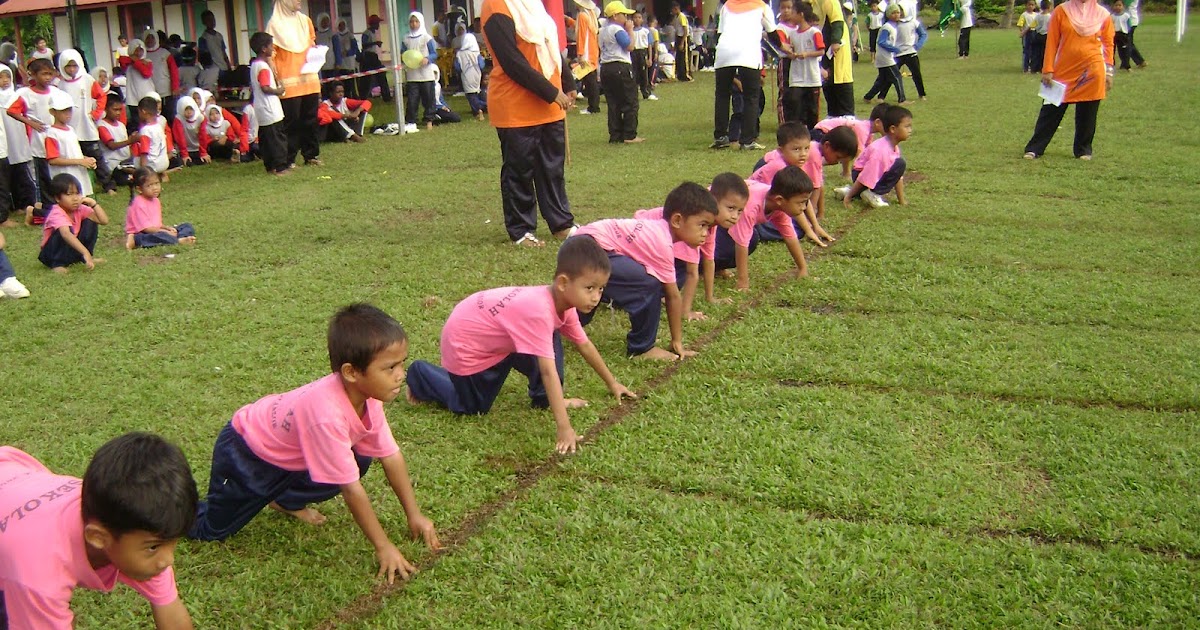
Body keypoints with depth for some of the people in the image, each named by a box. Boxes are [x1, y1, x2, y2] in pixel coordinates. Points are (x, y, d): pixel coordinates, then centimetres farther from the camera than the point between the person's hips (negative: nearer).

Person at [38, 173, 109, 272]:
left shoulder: (80, 209, -8)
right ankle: (57, 264, -18)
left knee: (90, 222, -8)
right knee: (65, 231, -34)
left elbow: (104, 221, -12)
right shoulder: (56, 213, -29)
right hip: (53, 252, -7)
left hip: (73, 249, 7)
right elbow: (66, 234, -46)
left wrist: (93, 204, -22)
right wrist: (85, 253, -56)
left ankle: (81, 258, 2)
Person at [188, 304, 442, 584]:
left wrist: (414, 515, -7)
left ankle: (287, 500, 11)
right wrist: (383, 547, -28)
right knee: (210, 531, -3)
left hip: (289, 455, 7)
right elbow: (351, 489, -35)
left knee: (359, 463, -8)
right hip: (245, 453, -7)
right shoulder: (327, 414, -41)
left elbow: (391, 456, -9)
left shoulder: (367, 396, -20)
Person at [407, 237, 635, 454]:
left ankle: (544, 398, 6)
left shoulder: (564, 303, -12)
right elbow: (548, 371, -42)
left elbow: (585, 346, 4)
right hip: (464, 343, -8)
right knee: (475, 407, 7)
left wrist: (612, 383, 12)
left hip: (495, 338, 8)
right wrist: (564, 428, -42)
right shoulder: (539, 311, -39)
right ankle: (421, 375, 23)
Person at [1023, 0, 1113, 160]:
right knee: (1052, 110, 3)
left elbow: (1108, 44, 7)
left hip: (1092, 71, 0)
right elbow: (1052, 42, 0)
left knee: (1087, 114, 6)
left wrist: (1109, 72, 4)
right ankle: (1035, 148, 8)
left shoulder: (1102, 14, 2)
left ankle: (1084, 150, 19)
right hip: (1064, 71, 0)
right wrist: (1048, 69, -3)